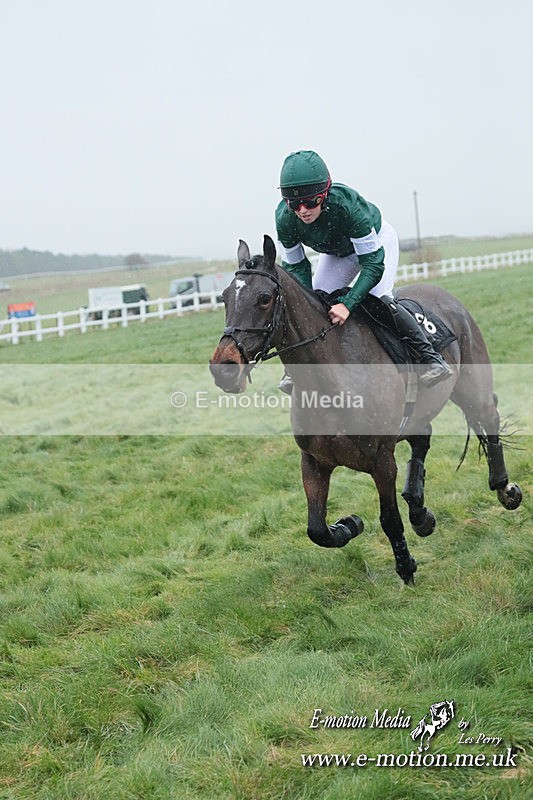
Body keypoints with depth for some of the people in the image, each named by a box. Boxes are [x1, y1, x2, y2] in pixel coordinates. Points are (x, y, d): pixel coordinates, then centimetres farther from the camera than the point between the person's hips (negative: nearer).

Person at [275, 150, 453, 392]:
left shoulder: (346, 205, -44)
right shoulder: (285, 219, -31)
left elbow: (374, 264, -39)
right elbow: (295, 267, -16)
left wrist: (347, 304, -49)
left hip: (376, 240, -5)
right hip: (336, 252, 5)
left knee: (377, 298, -24)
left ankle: (431, 358, -14)